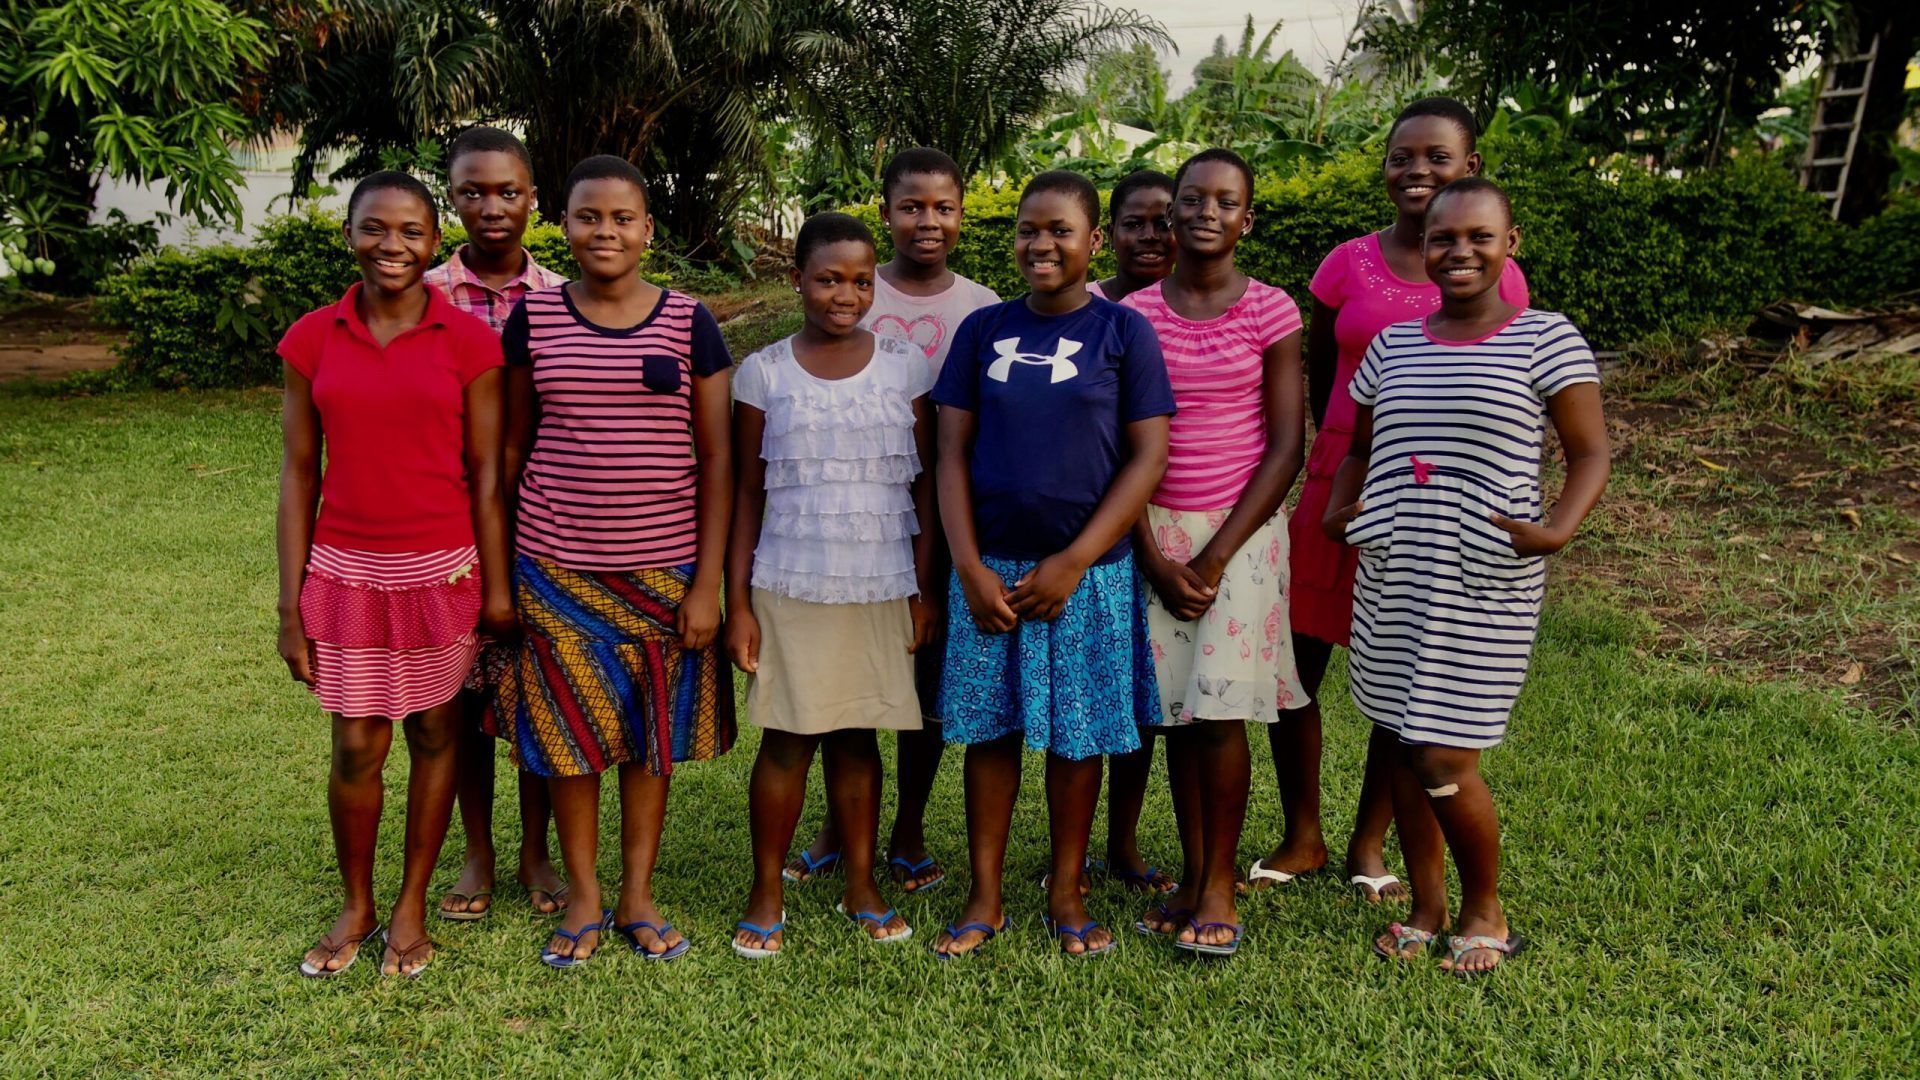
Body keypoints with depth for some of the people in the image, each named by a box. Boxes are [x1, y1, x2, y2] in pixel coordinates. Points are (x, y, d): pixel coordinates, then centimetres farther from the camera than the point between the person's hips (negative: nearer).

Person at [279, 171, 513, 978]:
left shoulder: (467, 340, -4)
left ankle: (411, 908, 28)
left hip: (442, 571, -1)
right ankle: (356, 908, 29)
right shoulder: (313, 339, 0)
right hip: (347, 572, 1)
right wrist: (290, 606, 0)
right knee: (356, 749, 7)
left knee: (433, 733, 11)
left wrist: (497, 587, -3)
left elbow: (486, 473, -2)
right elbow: (299, 473, 2)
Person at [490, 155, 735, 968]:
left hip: (663, 566, 0)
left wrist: (708, 582, -5)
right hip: (557, 566, 1)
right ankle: (584, 899, 24)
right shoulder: (533, 319, 2)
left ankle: (639, 897, 24)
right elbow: (512, 448, 9)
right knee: (567, 730, 7)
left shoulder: (689, 324, -1)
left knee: (653, 731, 9)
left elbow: (718, 459, -1)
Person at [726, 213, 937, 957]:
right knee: (787, 738, 3)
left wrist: (924, 590, 2)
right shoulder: (764, 372, 1)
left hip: (880, 588, 1)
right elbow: (746, 493, 3)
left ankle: (861, 889, 22)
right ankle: (766, 896, 17)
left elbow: (925, 485, 6)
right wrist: (737, 601, -1)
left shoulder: (905, 367, 3)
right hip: (789, 586, -1)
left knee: (858, 735, 8)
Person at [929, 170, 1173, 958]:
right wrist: (969, 567, -7)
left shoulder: (1122, 331, -1)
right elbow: (952, 454, 3)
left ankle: (1066, 894, 23)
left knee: (1077, 735, 7)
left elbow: (1149, 456, -5)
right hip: (989, 567, 2)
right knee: (989, 727, 8)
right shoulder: (983, 330, 5)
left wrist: (1075, 561, -12)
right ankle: (985, 898, 20)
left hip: (1087, 568, -2)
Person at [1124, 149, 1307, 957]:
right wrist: (1152, 555, -7)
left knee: (1220, 710, -4)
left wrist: (1216, 557, -10)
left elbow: (1287, 446, -4)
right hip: (1154, 531, 2)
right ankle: (1191, 878, 19)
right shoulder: (1135, 314, 3)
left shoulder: (1270, 313, -2)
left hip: (1240, 528, -2)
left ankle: (1220, 885, 11)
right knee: (1178, 711, 6)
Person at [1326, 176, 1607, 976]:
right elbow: (1360, 449, 20)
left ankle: (1485, 912, 21)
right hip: (1392, 580, 5)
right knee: (1405, 747, 11)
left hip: (1485, 586, -5)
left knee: (1444, 756, -5)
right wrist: (1338, 510, 2)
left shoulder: (1546, 340, -3)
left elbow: (1591, 453, -2)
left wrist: (1559, 528, -19)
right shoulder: (1394, 344, 10)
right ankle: (1426, 908, 30)